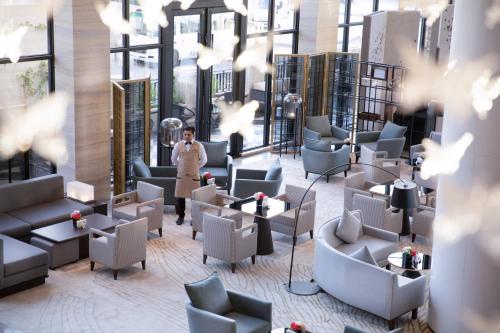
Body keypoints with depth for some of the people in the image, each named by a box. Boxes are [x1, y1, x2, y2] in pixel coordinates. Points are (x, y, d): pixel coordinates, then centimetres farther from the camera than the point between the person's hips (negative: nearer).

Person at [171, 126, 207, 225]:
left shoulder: (199, 146, -4)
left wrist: (196, 167, 10)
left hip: (194, 175, -1)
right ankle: (180, 216, 16)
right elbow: (174, 159, 15)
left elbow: (203, 160, 8)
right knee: (180, 196, 2)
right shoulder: (178, 145, 0)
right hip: (181, 175, 1)